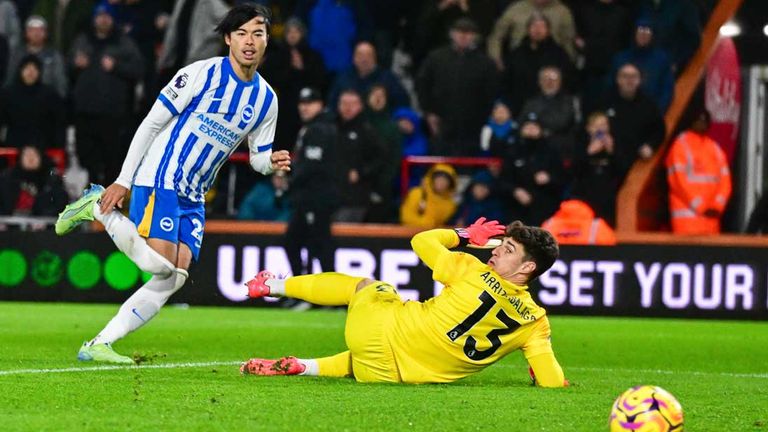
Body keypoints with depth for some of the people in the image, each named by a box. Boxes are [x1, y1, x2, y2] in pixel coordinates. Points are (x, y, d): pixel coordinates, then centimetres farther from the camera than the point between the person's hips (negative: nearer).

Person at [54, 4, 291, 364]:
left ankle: (98, 346, -5)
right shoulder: (202, 74, -10)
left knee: (174, 278, -7)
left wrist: (272, 161, -10)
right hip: (159, 179, -7)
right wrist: (122, 181, -10)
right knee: (159, 265, -23)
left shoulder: (266, 99, 7)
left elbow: (258, 158, 16)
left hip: (192, 198, 7)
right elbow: (152, 123, -7)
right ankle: (99, 208, 0)